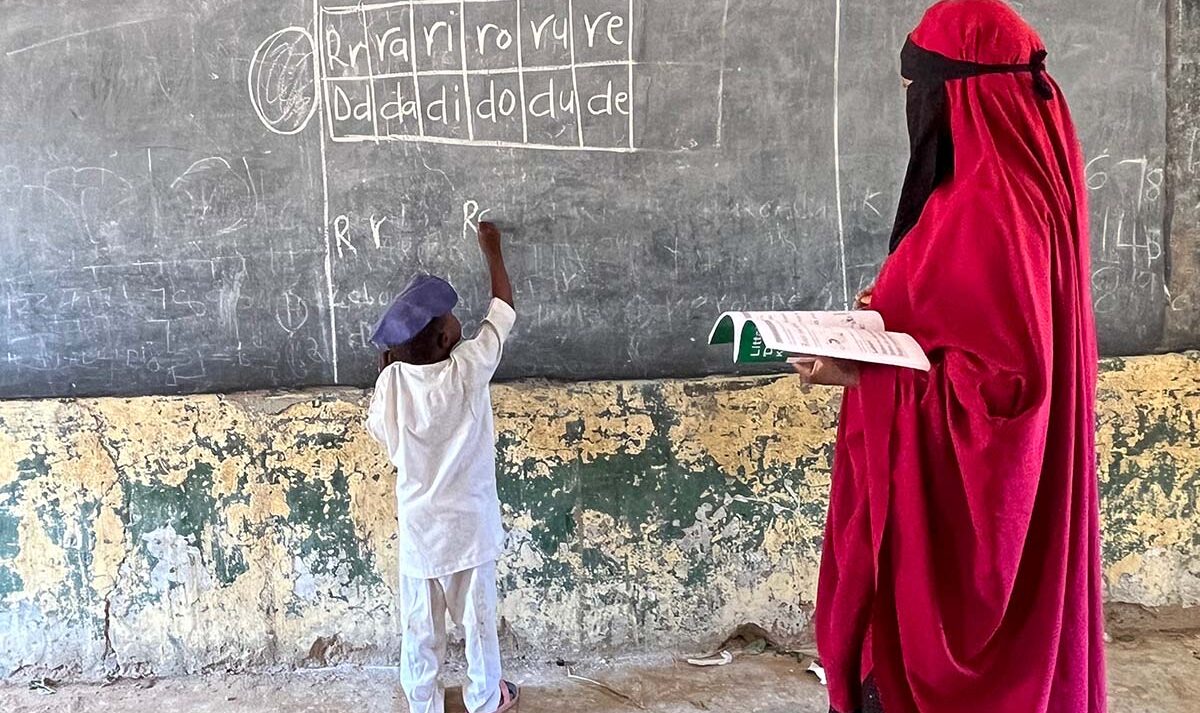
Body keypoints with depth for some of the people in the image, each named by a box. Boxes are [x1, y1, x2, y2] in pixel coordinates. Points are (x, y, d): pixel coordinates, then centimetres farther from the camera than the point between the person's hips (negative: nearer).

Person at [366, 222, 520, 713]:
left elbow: (379, 431, 5)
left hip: (418, 526, 2)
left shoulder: (390, 381, -15)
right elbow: (503, 309, -5)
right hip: (468, 523, -2)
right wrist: (492, 249, 8)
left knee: (420, 625, 17)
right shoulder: (468, 369, -20)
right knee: (477, 617, 18)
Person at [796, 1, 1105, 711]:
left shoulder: (987, 206, -23)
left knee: (930, 652, 4)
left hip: (953, 492, -10)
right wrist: (898, 311, 12)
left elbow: (1005, 373, -25)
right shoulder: (1023, 178, 8)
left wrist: (866, 372, -23)